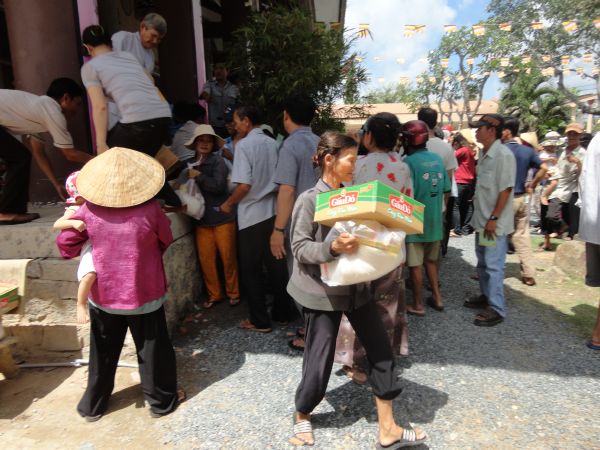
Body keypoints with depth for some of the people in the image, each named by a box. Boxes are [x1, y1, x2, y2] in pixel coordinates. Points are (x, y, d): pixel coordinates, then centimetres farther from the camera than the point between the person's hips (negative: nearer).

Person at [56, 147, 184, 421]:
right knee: (152, 349, 14)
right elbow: (166, 240, -1)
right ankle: (162, 401, 30)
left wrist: (73, 254, 22)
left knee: (102, 352, 21)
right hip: (144, 292, -2)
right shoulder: (150, 209, -18)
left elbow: (65, 243, 1)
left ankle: (93, 405, 38)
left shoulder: (88, 209, -12)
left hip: (103, 294, 3)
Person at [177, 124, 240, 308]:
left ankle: (233, 292, 23)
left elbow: (218, 186, -16)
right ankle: (214, 294, 24)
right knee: (205, 259, 6)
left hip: (222, 217, -4)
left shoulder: (217, 161, -6)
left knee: (228, 257, 4)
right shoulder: (190, 164, 7)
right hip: (201, 219, 4)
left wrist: (198, 176, -16)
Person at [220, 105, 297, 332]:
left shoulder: (244, 145, -12)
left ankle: (260, 321, 13)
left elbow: (244, 185, -18)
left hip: (252, 215, -6)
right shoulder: (273, 143, 8)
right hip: (273, 211, 6)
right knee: (276, 264, 15)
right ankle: (283, 312, 26)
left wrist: (228, 204, -3)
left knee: (251, 269, 6)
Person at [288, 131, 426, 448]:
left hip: (354, 285, 7)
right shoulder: (308, 200, -13)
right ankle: (301, 417, 35)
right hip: (322, 291, -7)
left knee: (380, 349, 7)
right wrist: (333, 247, -31)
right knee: (320, 359, 5)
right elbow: (300, 248, -16)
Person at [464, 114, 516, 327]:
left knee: (493, 265, -3)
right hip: (481, 219, 9)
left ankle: (496, 308, 7)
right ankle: (486, 297, 33)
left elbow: (506, 190, -19)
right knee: (483, 263, 18)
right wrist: (483, 217, 17)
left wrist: (494, 218, -21)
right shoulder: (483, 154, 10)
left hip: (495, 222, -9)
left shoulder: (503, 155, -16)